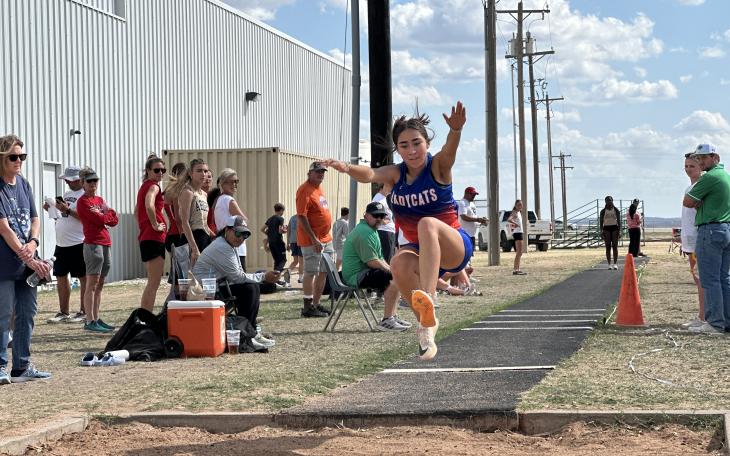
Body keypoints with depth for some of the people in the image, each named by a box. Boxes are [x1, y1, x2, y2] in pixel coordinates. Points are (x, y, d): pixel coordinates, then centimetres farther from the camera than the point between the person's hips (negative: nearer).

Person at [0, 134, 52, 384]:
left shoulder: (24, 184, 11)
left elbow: (35, 218, 12)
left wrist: (33, 243, -9)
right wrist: (29, 259, -17)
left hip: (27, 262, 7)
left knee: (27, 312, 10)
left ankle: (22, 366, 19)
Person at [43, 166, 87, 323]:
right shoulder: (67, 194, 18)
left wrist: (67, 210, -22)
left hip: (78, 243, -9)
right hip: (61, 244, 9)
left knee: (83, 278, -2)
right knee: (61, 277, 10)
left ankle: (83, 312, 3)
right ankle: (64, 313, 17)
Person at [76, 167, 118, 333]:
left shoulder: (100, 200, 18)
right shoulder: (83, 201, -6)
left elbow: (114, 220, 9)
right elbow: (100, 220, -15)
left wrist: (102, 215, -7)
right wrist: (108, 214, 4)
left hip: (106, 243, 8)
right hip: (93, 243, -8)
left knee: (99, 284, 10)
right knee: (92, 283, -9)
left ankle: (96, 318, 14)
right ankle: (90, 321, -11)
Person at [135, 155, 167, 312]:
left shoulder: (145, 186, 18)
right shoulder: (153, 186, -11)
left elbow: (137, 211, 30)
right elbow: (149, 206, -32)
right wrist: (155, 225, -20)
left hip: (145, 237, 10)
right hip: (154, 237, -10)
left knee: (152, 282, 15)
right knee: (154, 283, -7)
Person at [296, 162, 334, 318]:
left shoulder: (318, 189, 15)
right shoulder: (305, 190, -14)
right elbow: (301, 217, -20)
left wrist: (327, 236, 18)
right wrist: (314, 239, -23)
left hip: (326, 239, 10)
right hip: (312, 240, -10)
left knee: (324, 272, 12)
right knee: (311, 272, -6)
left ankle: (316, 304, 20)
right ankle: (308, 307, -2)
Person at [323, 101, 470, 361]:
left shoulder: (438, 166, -8)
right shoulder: (395, 174, 0)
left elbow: (450, 149, -32)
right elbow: (370, 175, -21)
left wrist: (455, 130, -55)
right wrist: (347, 168, -45)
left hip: (454, 248, -3)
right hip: (419, 252, 4)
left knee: (428, 223, -36)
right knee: (399, 264, -32)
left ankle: (429, 298, -52)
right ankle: (426, 321, -14)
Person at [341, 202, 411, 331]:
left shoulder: (372, 230, 21)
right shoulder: (365, 232, -16)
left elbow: (379, 259, 25)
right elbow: (372, 261, -22)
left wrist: (391, 269, 8)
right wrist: (391, 270, -11)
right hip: (356, 275, -12)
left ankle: (392, 317, 20)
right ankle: (386, 321, -25)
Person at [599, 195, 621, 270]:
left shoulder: (616, 210, 4)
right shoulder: (603, 211, 3)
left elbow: (619, 221, 3)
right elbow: (601, 222, 3)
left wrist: (619, 231, -5)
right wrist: (601, 231, -6)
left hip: (614, 228, 0)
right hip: (606, 228, 0)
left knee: (615, 246, -4)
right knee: (608, 247, -2)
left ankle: (615, 264, -1)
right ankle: (609, 264, 1)